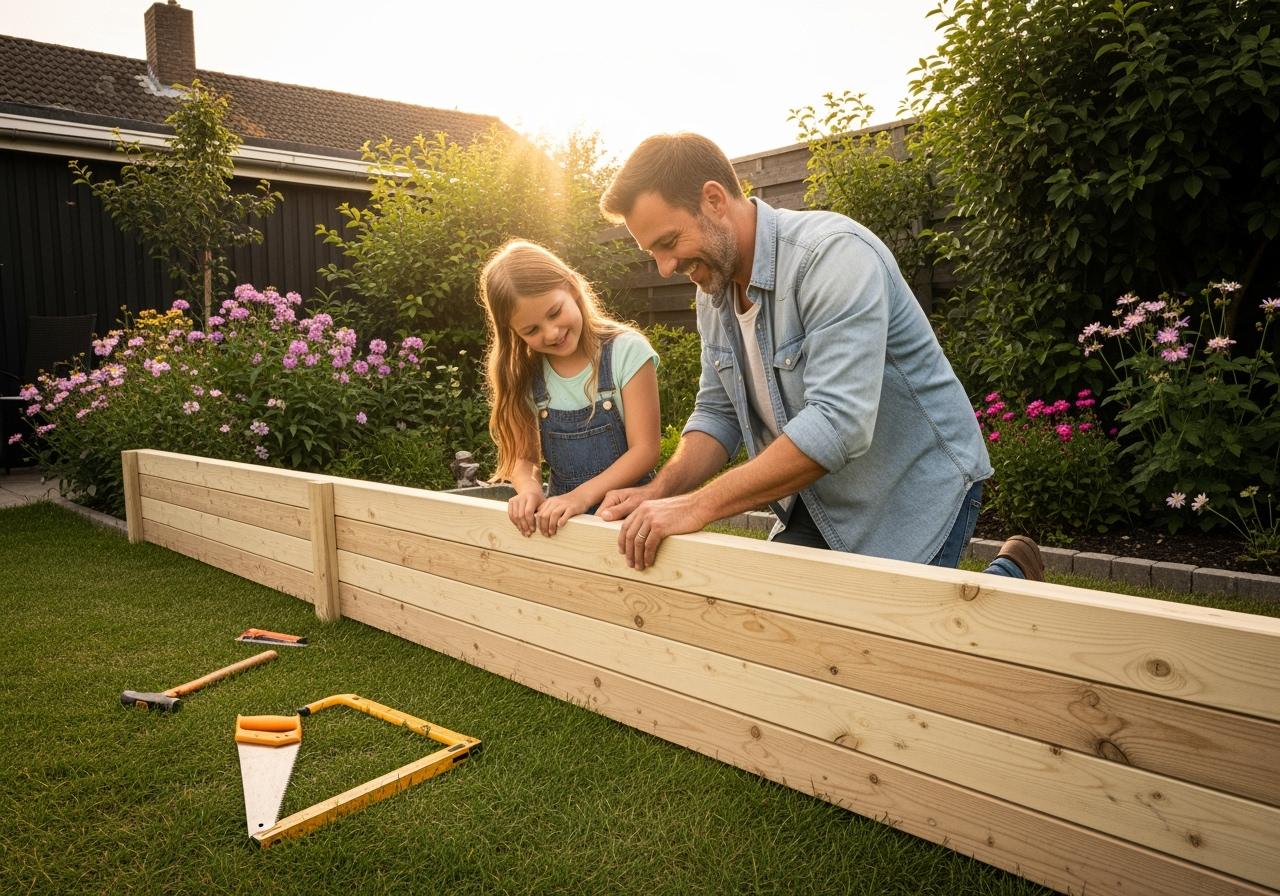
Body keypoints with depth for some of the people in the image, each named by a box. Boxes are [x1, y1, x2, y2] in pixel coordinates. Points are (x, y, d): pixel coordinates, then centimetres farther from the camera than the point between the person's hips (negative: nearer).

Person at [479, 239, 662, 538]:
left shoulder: (626, 351, -8)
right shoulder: (525, 375, 3)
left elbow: (644, 451, -9)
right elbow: (523, 455, 5)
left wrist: (582, 496, -21)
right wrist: (530, 490, -17)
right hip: (561, 518, 4)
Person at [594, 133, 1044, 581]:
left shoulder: (834, 254, -28)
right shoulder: (713, 290, 0)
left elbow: (838, 424, -37)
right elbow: (717, 411, 4)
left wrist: (698, 506, -35)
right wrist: (661, 491, -15)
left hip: (914, 491, -7)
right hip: (819, 501, 8)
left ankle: (1010, 575, 21)